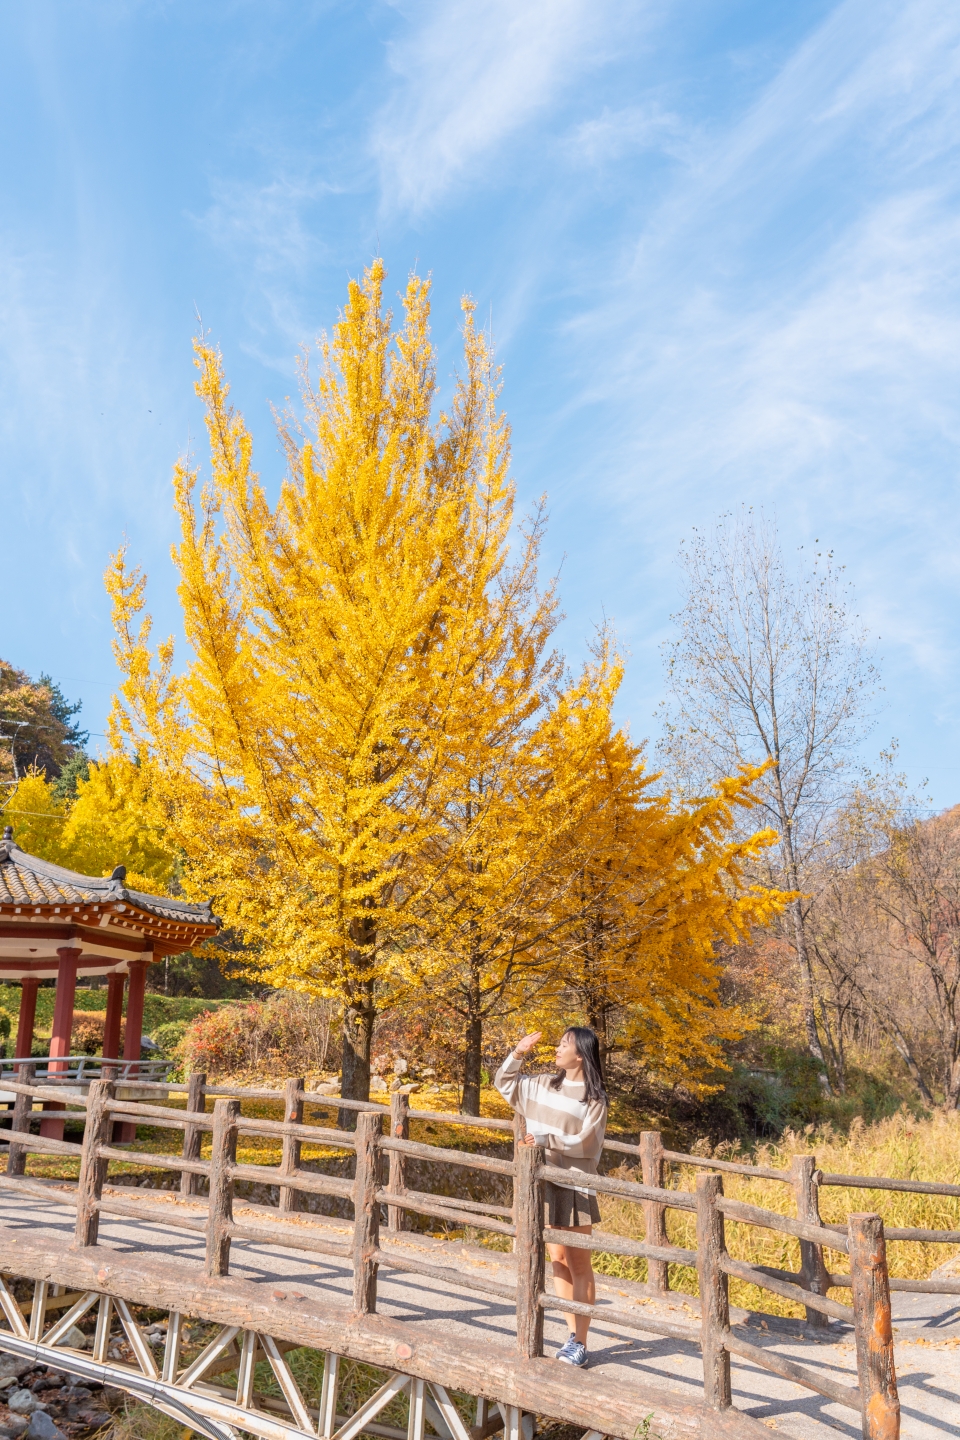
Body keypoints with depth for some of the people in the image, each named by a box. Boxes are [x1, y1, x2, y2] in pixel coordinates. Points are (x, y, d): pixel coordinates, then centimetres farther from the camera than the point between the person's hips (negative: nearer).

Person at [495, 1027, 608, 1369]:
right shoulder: (544, 1086, 6)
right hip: (546, 1183, 6)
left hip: (576, 1187, -6)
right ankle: (572, 1335, 23)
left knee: (579, 1266, 4)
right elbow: (504, 1083, 17)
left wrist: (545, 1139, -24)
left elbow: (586, 1142, -18)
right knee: (558, 1260, 12)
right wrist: (518, 1053, 4)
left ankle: (580, 1344, 12)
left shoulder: (594, 1098, -10)